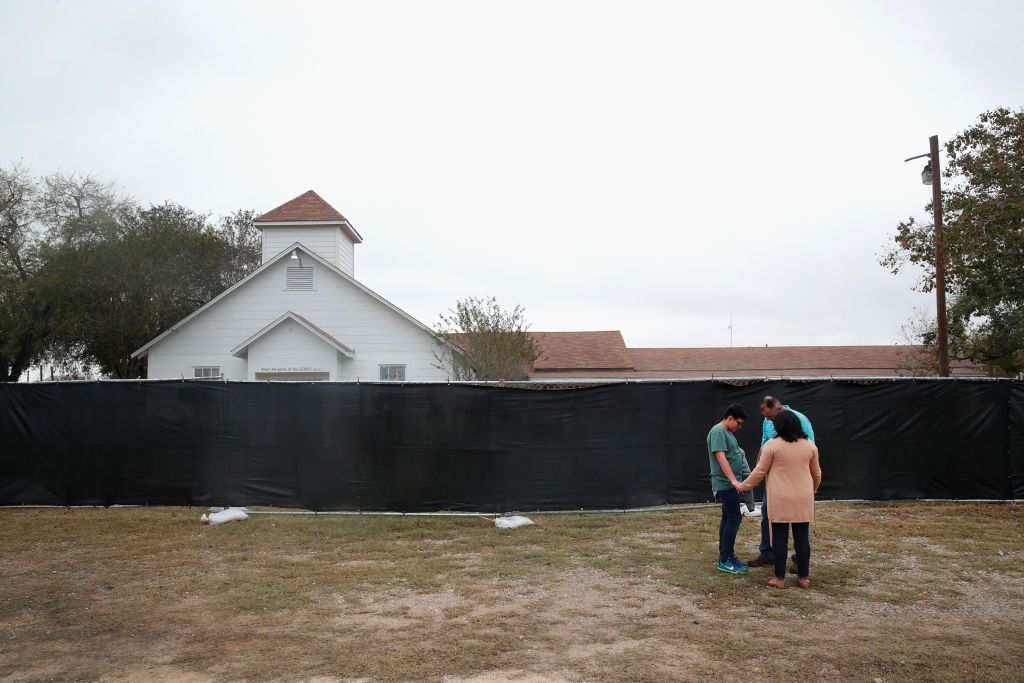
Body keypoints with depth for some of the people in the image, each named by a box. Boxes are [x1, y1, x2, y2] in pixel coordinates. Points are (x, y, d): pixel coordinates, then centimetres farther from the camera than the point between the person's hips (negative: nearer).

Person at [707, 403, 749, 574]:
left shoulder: (727, 432, 17)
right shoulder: (718, 431, -15)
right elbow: (721, 457, -24)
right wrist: (734, 480, -30)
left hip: (729, 484, 10)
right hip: (725, 484, -10)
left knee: (727, 519, 12)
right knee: (733, 519, -10)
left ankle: (726, 556, 17)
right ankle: (725, 560, -7)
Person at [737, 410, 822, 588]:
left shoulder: (772, 445, -9)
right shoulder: (810, 445, 3)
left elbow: (760, 471, -4)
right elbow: (816, 472, 14)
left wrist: (744, 486, 10)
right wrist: (814, 489, 34)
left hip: (780, 500, -3)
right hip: (803, 500, 3)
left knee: (780, 538, 3)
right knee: (802, 538, 9)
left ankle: (780, 578, 8)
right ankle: (804, 577, 15)